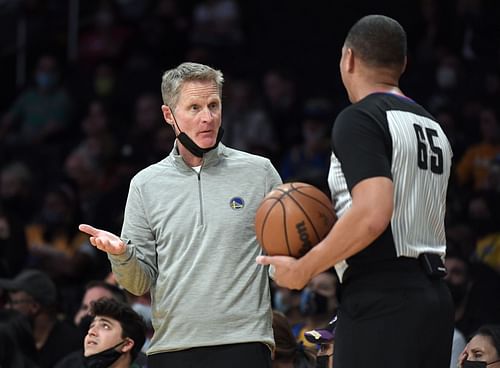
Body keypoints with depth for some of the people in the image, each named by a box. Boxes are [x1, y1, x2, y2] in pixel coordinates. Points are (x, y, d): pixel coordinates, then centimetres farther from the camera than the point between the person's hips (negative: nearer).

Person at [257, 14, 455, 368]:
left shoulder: (358, 120, -8)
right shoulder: (433, 128, 19)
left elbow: (372, 215, -21)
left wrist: (303, 269, -12)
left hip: (381, 302, -9)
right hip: (434, 296, 9)